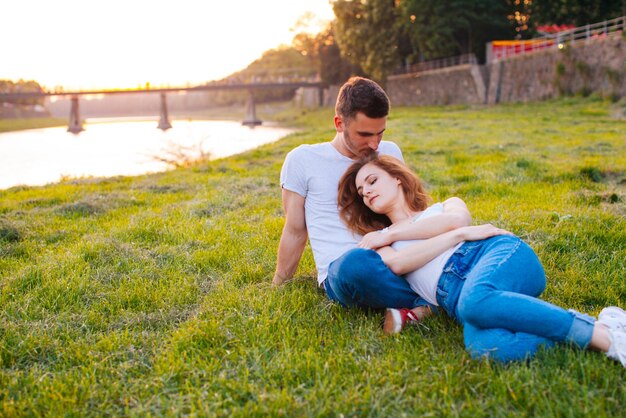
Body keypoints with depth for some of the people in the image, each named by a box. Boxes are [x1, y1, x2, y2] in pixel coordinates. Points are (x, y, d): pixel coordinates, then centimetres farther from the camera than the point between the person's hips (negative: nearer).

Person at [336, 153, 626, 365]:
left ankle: (603, 334, -30)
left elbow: (456, 220, 7)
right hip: (456, 293, 1)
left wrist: (392, 234, 13)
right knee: (483, 345, -39)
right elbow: (397, 263, 4)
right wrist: (463, 233, 2)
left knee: (475, 300, -40)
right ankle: (579, 328, -26)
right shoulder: (379, 240, 27)